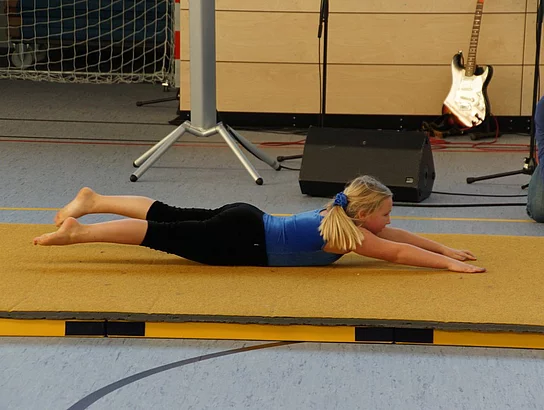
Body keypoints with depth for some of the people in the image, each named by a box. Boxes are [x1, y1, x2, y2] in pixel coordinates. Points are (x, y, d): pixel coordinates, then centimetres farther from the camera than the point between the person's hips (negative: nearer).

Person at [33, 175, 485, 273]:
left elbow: (396, 236, 19)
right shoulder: (350, 235, -14)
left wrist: (447, 249, 17)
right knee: (163, 234, -10)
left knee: (167, 216, 13)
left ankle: (92, 200, 17)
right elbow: (400, 252, -17)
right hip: (242, 239, -8)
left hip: (245, 223, 8)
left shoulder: (342, 217, 10)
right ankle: (78, 231, -12)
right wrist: (449, 265, -12)